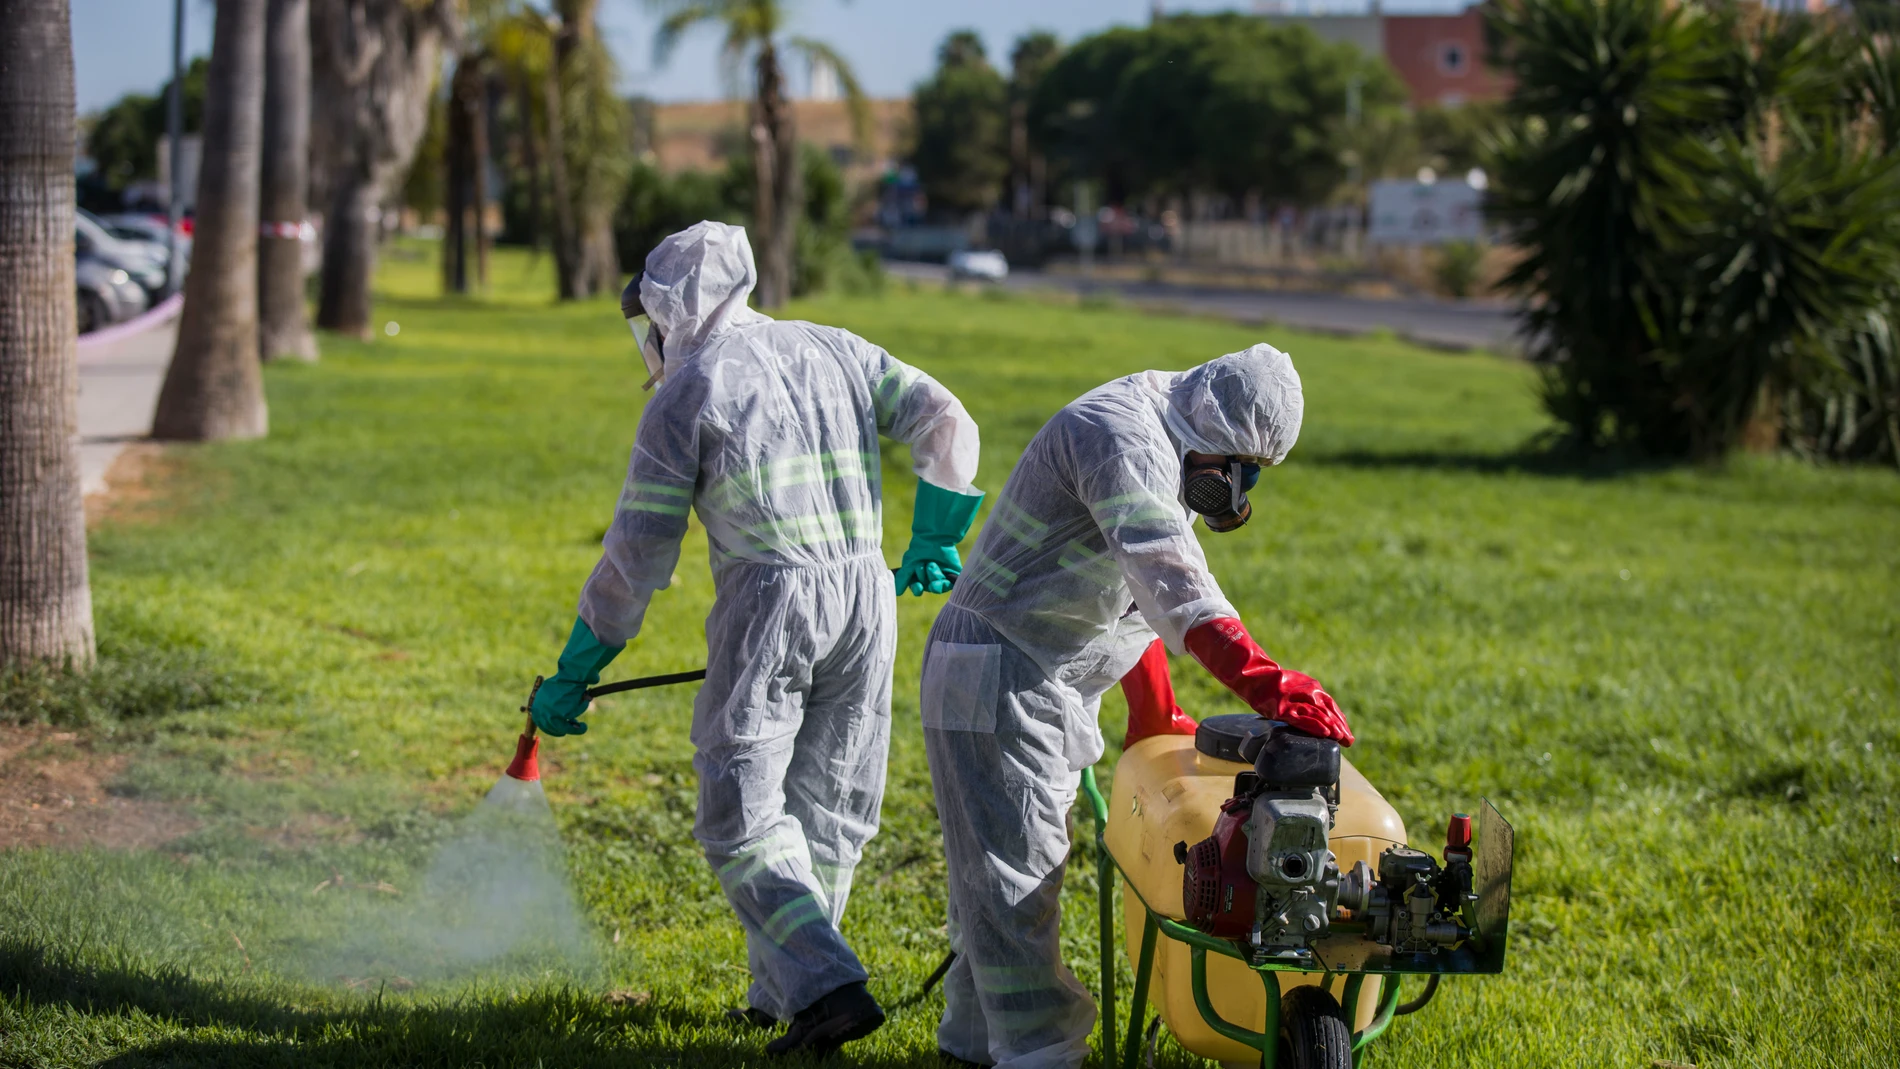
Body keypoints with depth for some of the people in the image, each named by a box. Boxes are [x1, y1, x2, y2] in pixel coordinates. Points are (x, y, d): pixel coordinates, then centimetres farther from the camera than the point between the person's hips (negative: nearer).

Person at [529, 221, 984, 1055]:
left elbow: (637, 556, -1)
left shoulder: (684, 397, 0)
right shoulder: (836, 352, 14)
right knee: (827, 806, 15)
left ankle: (826, 984, -16)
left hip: (767, 603, -5)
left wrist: (573, 673, 6)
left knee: (743, 815, -1)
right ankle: (781, 988, 21)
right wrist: (935, 537, 17)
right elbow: (946, 423, 8)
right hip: (867, 591, 6)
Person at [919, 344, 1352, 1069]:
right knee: (1015, 870, -11)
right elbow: (1171, 576, -37)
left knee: (1003, 870, 16)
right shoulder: (1122, 436, -22)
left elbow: (1137, 591, 24)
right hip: (998, 677, -10)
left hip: (1046, 684, 10)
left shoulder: (1166, 454, 12)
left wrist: (1155, 719, 28)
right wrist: (1259, 679, -47)